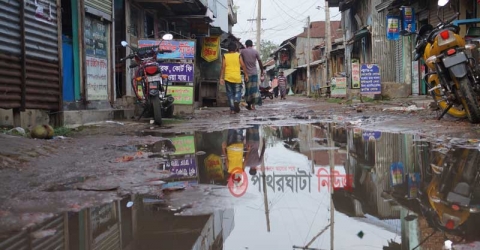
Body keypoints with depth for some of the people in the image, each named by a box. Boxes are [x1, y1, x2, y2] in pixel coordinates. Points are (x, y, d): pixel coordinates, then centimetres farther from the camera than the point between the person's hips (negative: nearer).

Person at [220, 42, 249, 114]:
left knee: (230, 93, 9)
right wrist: (246, 75, 6)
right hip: (237, 78, -1)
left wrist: (221, 78, -2)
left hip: (228, 78, 1)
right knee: (237, 92, 10)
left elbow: (223, 67, -3)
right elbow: (243, 66, -2)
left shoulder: (225, 56, 2)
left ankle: (232, 109, 6)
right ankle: (236, 102, -19)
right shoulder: (238, 55, 0)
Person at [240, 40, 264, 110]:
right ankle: (253, 105, -9)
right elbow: (260, 62, 0)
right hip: (254, 73, 0)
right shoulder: (255, 51, -1)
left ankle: (249, 105, 16)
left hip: (246, 73, 0)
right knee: (254, 89, 2)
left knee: (248, 89, 9)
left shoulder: (242, 51, 0)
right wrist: (262, 71, 9)